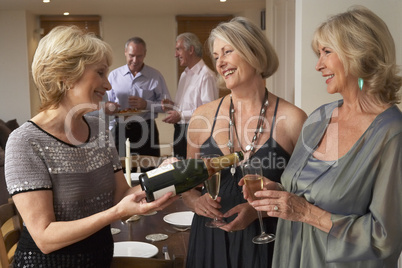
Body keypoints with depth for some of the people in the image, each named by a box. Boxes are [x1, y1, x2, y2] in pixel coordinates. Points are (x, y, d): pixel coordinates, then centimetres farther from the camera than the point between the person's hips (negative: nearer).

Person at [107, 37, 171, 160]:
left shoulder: (155, 76, 3)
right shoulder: (114, 75, 9)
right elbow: (106, 102, 14)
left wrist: (146, 105, -14)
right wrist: (108, 107, -9)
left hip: (146, 131, -1)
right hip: (121, 130, 2)